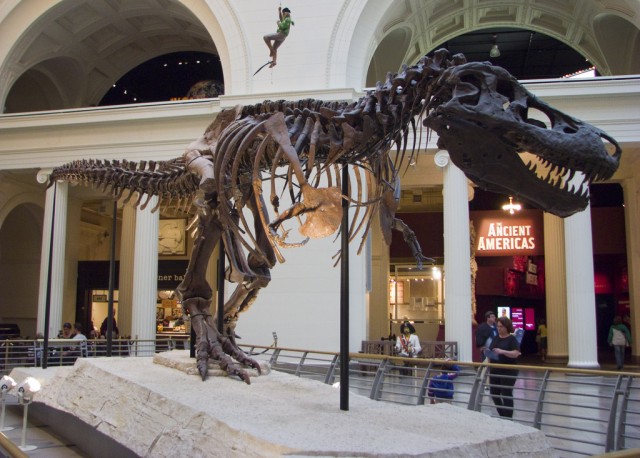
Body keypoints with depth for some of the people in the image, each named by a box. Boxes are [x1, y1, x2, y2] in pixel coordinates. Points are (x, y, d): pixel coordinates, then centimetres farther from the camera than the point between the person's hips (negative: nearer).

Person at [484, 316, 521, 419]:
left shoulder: (512, 339, -8)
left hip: (508, 371, -6)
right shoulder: (495, 338, 11)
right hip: (495, 370, 6)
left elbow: (516, 354, -19)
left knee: (506, 394, -1)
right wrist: (487, 352, -6)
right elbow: (491, 351, 17)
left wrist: (503, 351, -32)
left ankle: (507, 418, 10)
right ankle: (502, 415, 27)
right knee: (494, 393, 9)